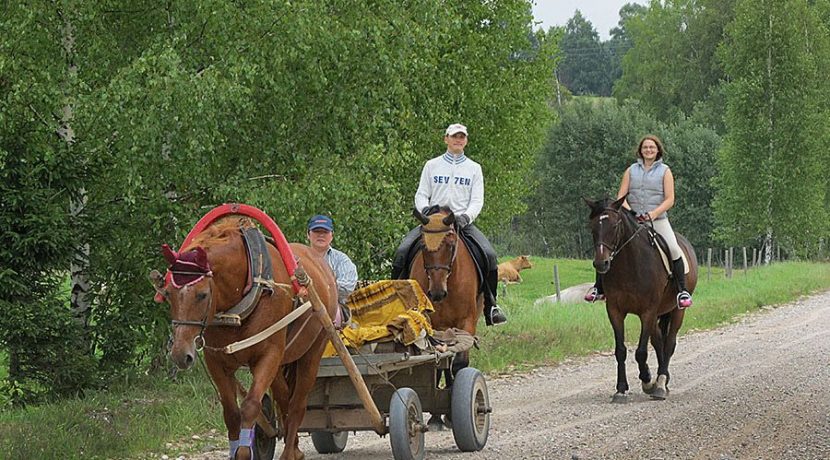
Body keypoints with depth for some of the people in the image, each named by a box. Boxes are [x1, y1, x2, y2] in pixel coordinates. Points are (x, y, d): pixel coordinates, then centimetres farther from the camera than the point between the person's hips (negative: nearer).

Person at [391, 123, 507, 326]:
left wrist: (466, 216, -17)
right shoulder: (432, 165, 13)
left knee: (489, 255, -23)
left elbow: (477, 200, 4)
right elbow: (421, 195, 10)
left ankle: (490, 306, -12)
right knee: (402, 252, -21)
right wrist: (425, 209, -13)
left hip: (462, 221, 0)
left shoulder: (474, 168, 12)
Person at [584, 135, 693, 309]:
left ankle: (682, 291, -15)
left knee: (674, 249, -24)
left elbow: (669, 199, -2)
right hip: (632, 220, 2)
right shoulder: (631, 171, 12)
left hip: (657, 220, -2)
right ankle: (599, 288, 3)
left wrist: (654, 213, -17)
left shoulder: (664, 171, 6)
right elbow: (621, 197, 7)